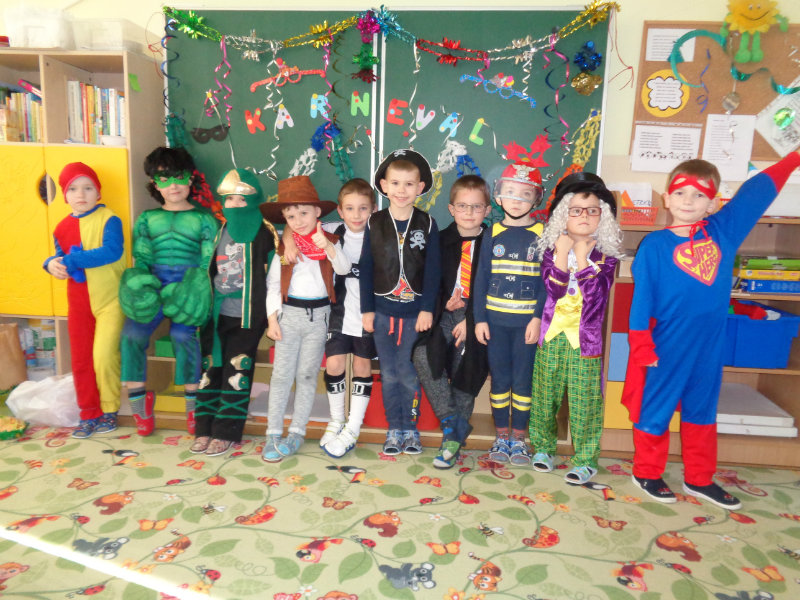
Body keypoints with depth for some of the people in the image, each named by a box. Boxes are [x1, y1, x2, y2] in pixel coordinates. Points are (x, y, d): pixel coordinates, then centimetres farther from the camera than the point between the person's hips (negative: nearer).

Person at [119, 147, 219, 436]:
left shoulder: (203, 219, 11)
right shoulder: (147, 219, 19)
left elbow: (208, 261, 3)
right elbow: (141, 259, 12)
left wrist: (197, 292, -11)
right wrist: (142, 287, -7)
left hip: (188, 286, -3)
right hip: (153, 285, 3)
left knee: (183, 334, -25)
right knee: (132, 332, -18)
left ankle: (193, 405, -10)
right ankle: (139, 403, -3)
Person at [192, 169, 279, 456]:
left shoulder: (264, 232, -5)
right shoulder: (219, 230, 11)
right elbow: (208, 269, 18)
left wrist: (268, 313, -9)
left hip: (246, 315, -5)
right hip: (217, 313, 5)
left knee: (236, 372, 1)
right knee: (209, 369, 8)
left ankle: (226, 433, 12)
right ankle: (204, 429, 20)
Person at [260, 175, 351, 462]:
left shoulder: (328, 241, 1)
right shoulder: (284, 245, 3)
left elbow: (344, 269, -14)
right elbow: (273, 282, 3)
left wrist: (328, 248, -29)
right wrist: (272, 317, -3)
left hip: (319, 315, 0)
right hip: (289, 313, 1)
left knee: (307, 375, 7)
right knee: (282, 374, 1)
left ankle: (296, 432, 18)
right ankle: (273, 433, 10)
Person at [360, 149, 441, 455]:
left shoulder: (427, 224, -1)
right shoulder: (374, 224, 2)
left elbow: (433, 270, -2)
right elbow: (366, 268, 3)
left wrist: (427, 309, -7)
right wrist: (366, 309, 1)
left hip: (415, 312, -1)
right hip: (382, 310, 2)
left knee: (408, 373, 3)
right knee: (389, 374, 9)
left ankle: (410, 429, 22)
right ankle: (394, 429, 23)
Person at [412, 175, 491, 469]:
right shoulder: (442, 240, 10)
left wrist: (471, 320, -12)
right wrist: (444, 301, -8)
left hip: (475, 316, -2)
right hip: (445, 312, 3)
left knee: (465, 372, -7)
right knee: (423, 355, -22)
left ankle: (454, 438, 11)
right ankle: (450, 421, -9)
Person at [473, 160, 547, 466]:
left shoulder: (542, 234, -1)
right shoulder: (493, 233, 3)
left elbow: (546, 281, -2)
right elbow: (481, 278, 4)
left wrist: (538, 317, -10)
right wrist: (479, 318, -1)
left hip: (527, 321, -1)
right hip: (495, 319, 2)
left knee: (522, 380, 7)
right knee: (499, 379, 10)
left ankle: (519, 437, 21)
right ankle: (501, 436, 23)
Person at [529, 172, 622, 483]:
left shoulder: (606, 255, 0)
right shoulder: (552, 249, 3)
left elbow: (594, 294, -15)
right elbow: (553, 289, -11)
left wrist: (582, 257, -14)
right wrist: (562, 253, -16)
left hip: (585, 339, -2)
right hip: (552, 335, 2)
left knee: (584, 400, 1)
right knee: (545, 395, 11)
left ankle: (586, 459, 16)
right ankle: (543, 446, 29)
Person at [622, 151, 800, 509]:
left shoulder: (724, 230, 0)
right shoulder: (654, 245, -12)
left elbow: (757, 191, 11)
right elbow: (642, 296, -11)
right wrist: (641, 345, -11)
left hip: (709, 345, 5)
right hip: (666, 347, -5)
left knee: (703, 412, 18)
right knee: (656, 410, 9)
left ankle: (699, 479, 35)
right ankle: (646, 473, 27)